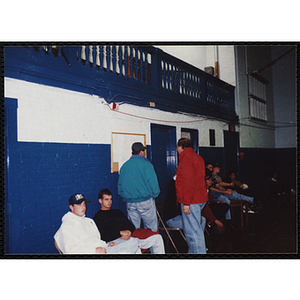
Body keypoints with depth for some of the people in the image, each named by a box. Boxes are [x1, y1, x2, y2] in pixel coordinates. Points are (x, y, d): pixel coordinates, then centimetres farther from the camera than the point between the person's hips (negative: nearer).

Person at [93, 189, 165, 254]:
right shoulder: (98, 217, 11)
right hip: (115, 240, -6)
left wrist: (128, 232, -4)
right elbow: (103, 236, -4)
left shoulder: (117, 212, 30)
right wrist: (120, 233, -11)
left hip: (129, 235, 6)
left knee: (157, 237, -9)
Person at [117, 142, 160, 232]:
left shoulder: (124, 166, 7)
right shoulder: (146, 164, -7)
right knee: (151, 230, 5)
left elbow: (120, 185, 11)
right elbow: (153, 183, -11)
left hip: (130, 203, 5)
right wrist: (154, 194, 6)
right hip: (145, 201, -4)